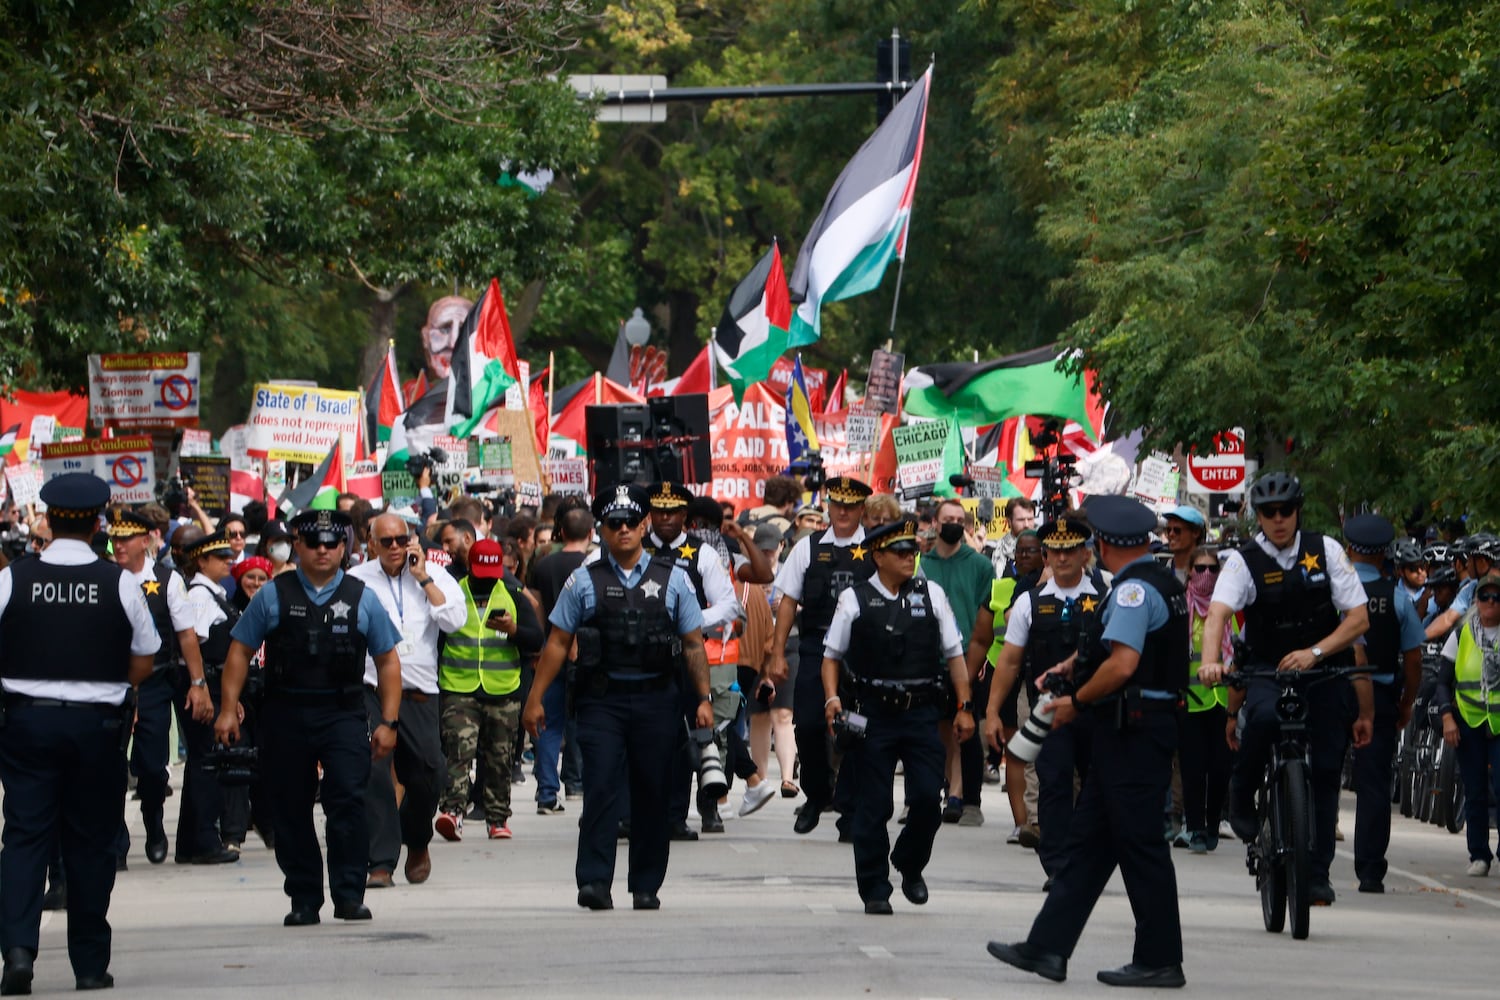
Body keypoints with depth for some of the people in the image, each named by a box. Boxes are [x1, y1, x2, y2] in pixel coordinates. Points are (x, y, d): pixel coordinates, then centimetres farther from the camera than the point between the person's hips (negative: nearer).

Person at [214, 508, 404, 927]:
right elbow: (240, 651, 8)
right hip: (285, 715, 1)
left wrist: (388, 721, 4)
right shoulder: (273, 595, 6)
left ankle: (349, 896, -10)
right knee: (291, 809, 4)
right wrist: (228, 709, 0)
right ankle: (304, 900, 13)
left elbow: (388, 661, 11)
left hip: (343, 715, -1)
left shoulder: (361, 598, 9)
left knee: (348, 799, -15)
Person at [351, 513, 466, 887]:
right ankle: (381, 862, -8)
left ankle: (417, 842, 30)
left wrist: (423, 578, -8)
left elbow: (454, 620, -8)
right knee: (374, 775, -12)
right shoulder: (356, 580, 3)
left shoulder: (434, 576, 6)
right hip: (371, 691, -1)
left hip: (419, 692, 2)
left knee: (427, 776, 2)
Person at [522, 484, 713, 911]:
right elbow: (558, 642, 7)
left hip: (656, 700, 1)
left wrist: (704, 698, 2)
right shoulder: (584, 581, 6)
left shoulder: (672, 579, 9)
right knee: (601, 788, -12)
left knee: (652, 795, 4)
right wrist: (535, 698, 2)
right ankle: (594, 882, -17)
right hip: (602, 700, -1)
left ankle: (646, 887, 12)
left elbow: (694, 644, 10)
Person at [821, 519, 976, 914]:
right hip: (873, 714, -1)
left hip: (922, 714, 1)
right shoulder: (855, 599, 3)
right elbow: (831, 655, 9)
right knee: (872, 807, 0)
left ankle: (910, 865, 19)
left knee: (927, 797, -7)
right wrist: (832, 698, -7)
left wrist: (964, 707, 7)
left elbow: (954, 654, 12)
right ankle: (875, 891, 8)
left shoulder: (930, 594, 8)